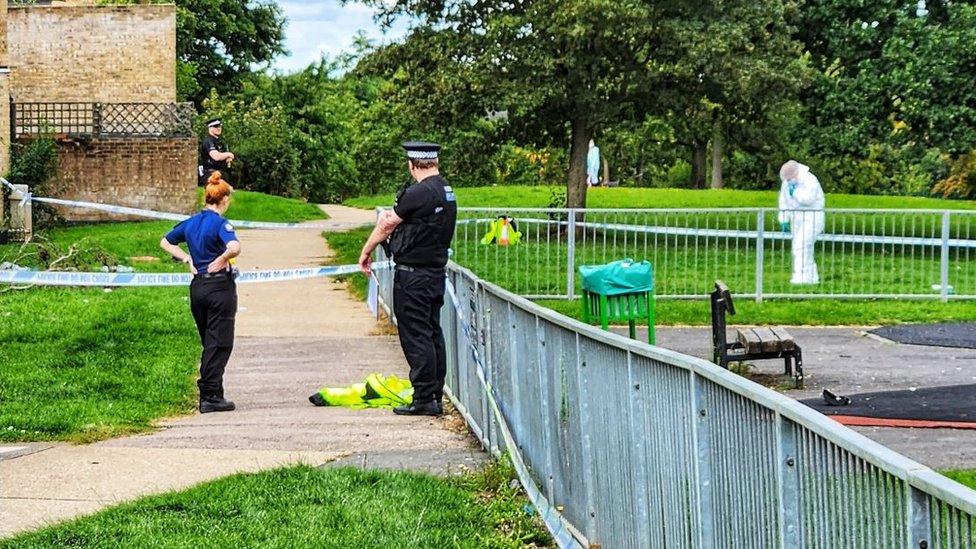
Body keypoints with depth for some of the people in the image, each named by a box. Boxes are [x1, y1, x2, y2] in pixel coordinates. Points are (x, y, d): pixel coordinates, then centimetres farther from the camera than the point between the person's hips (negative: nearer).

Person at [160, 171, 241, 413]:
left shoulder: (191, 223, 8)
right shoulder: (220, 223, -13)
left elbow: (166, 242, 23)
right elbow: (234, 247, -32)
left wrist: (187, 258, 14)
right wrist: (222, 260, -13)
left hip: (197, 287, 7)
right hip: (220, 286, -7)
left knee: (209, 343, 17)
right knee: (219, 343, -1)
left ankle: (209, 393, 20)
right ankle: (210, 396, -2)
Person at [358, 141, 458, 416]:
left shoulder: (418, 193, -18)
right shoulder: (448, 194, 8)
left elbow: (386, 224, -7)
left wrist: (366, 252, 6)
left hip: (413, 276, -9)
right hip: (437, 272, 9)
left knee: (416, 335, -5)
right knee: (433, 334, 12)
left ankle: (424, 399, -5)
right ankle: (435, 397, 17)